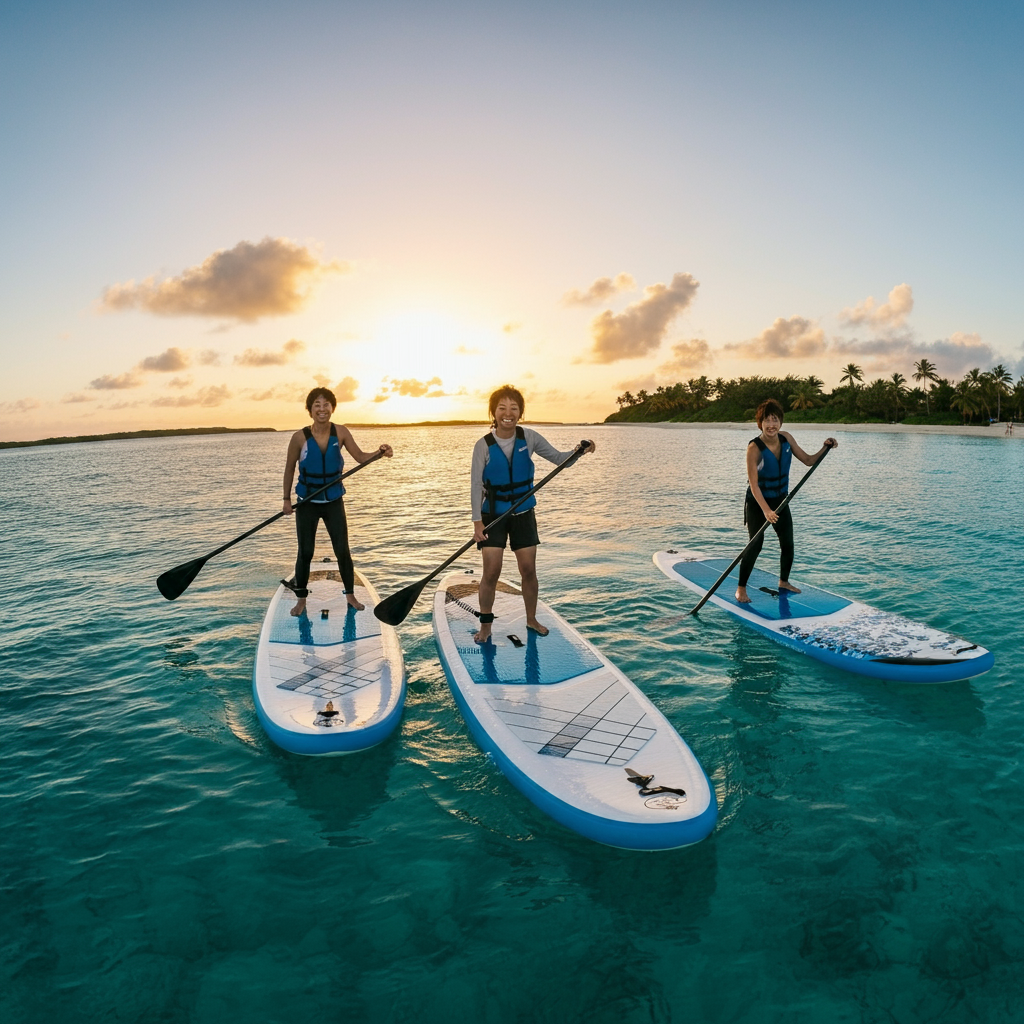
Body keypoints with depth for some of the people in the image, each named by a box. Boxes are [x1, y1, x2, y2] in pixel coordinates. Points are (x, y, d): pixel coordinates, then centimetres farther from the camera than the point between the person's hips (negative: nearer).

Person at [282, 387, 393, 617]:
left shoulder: (340, 432, -9)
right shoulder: (300, 437, -14)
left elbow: (360, 456, -7)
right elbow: (289, 469, -3)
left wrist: (380, 453, -26)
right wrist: (287, 499, 0)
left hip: (334, 502, 1)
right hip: (307, 503, -1)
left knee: (343, 551, 3)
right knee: (305, 553, 6)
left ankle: (351, 595, 21)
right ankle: (301, 599, 23)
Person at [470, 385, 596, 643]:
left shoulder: (529, 437, -5)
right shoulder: (484, 445, -11)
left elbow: (558, 458, -2)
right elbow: (476, 485, -12)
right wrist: (477, 521, -18)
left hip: (523, 514, 2)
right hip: (493, 515, -2)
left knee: (528, 570, 7)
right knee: (491, 572, -4)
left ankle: (532, 620, 27)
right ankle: (485, 626, 14)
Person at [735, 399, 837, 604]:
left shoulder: (786, 438, -6)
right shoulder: (754, 448, -23)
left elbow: (808, 460, 4)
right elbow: (753, 484, -27)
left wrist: (825, 448, -13)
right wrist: (766, 510, -35)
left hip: (780, 500, 6)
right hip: (757, 502, -6)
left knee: (788, 544, 9)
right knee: (755, 544, -11)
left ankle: (783, 582, 32)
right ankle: (741, 588, 1)